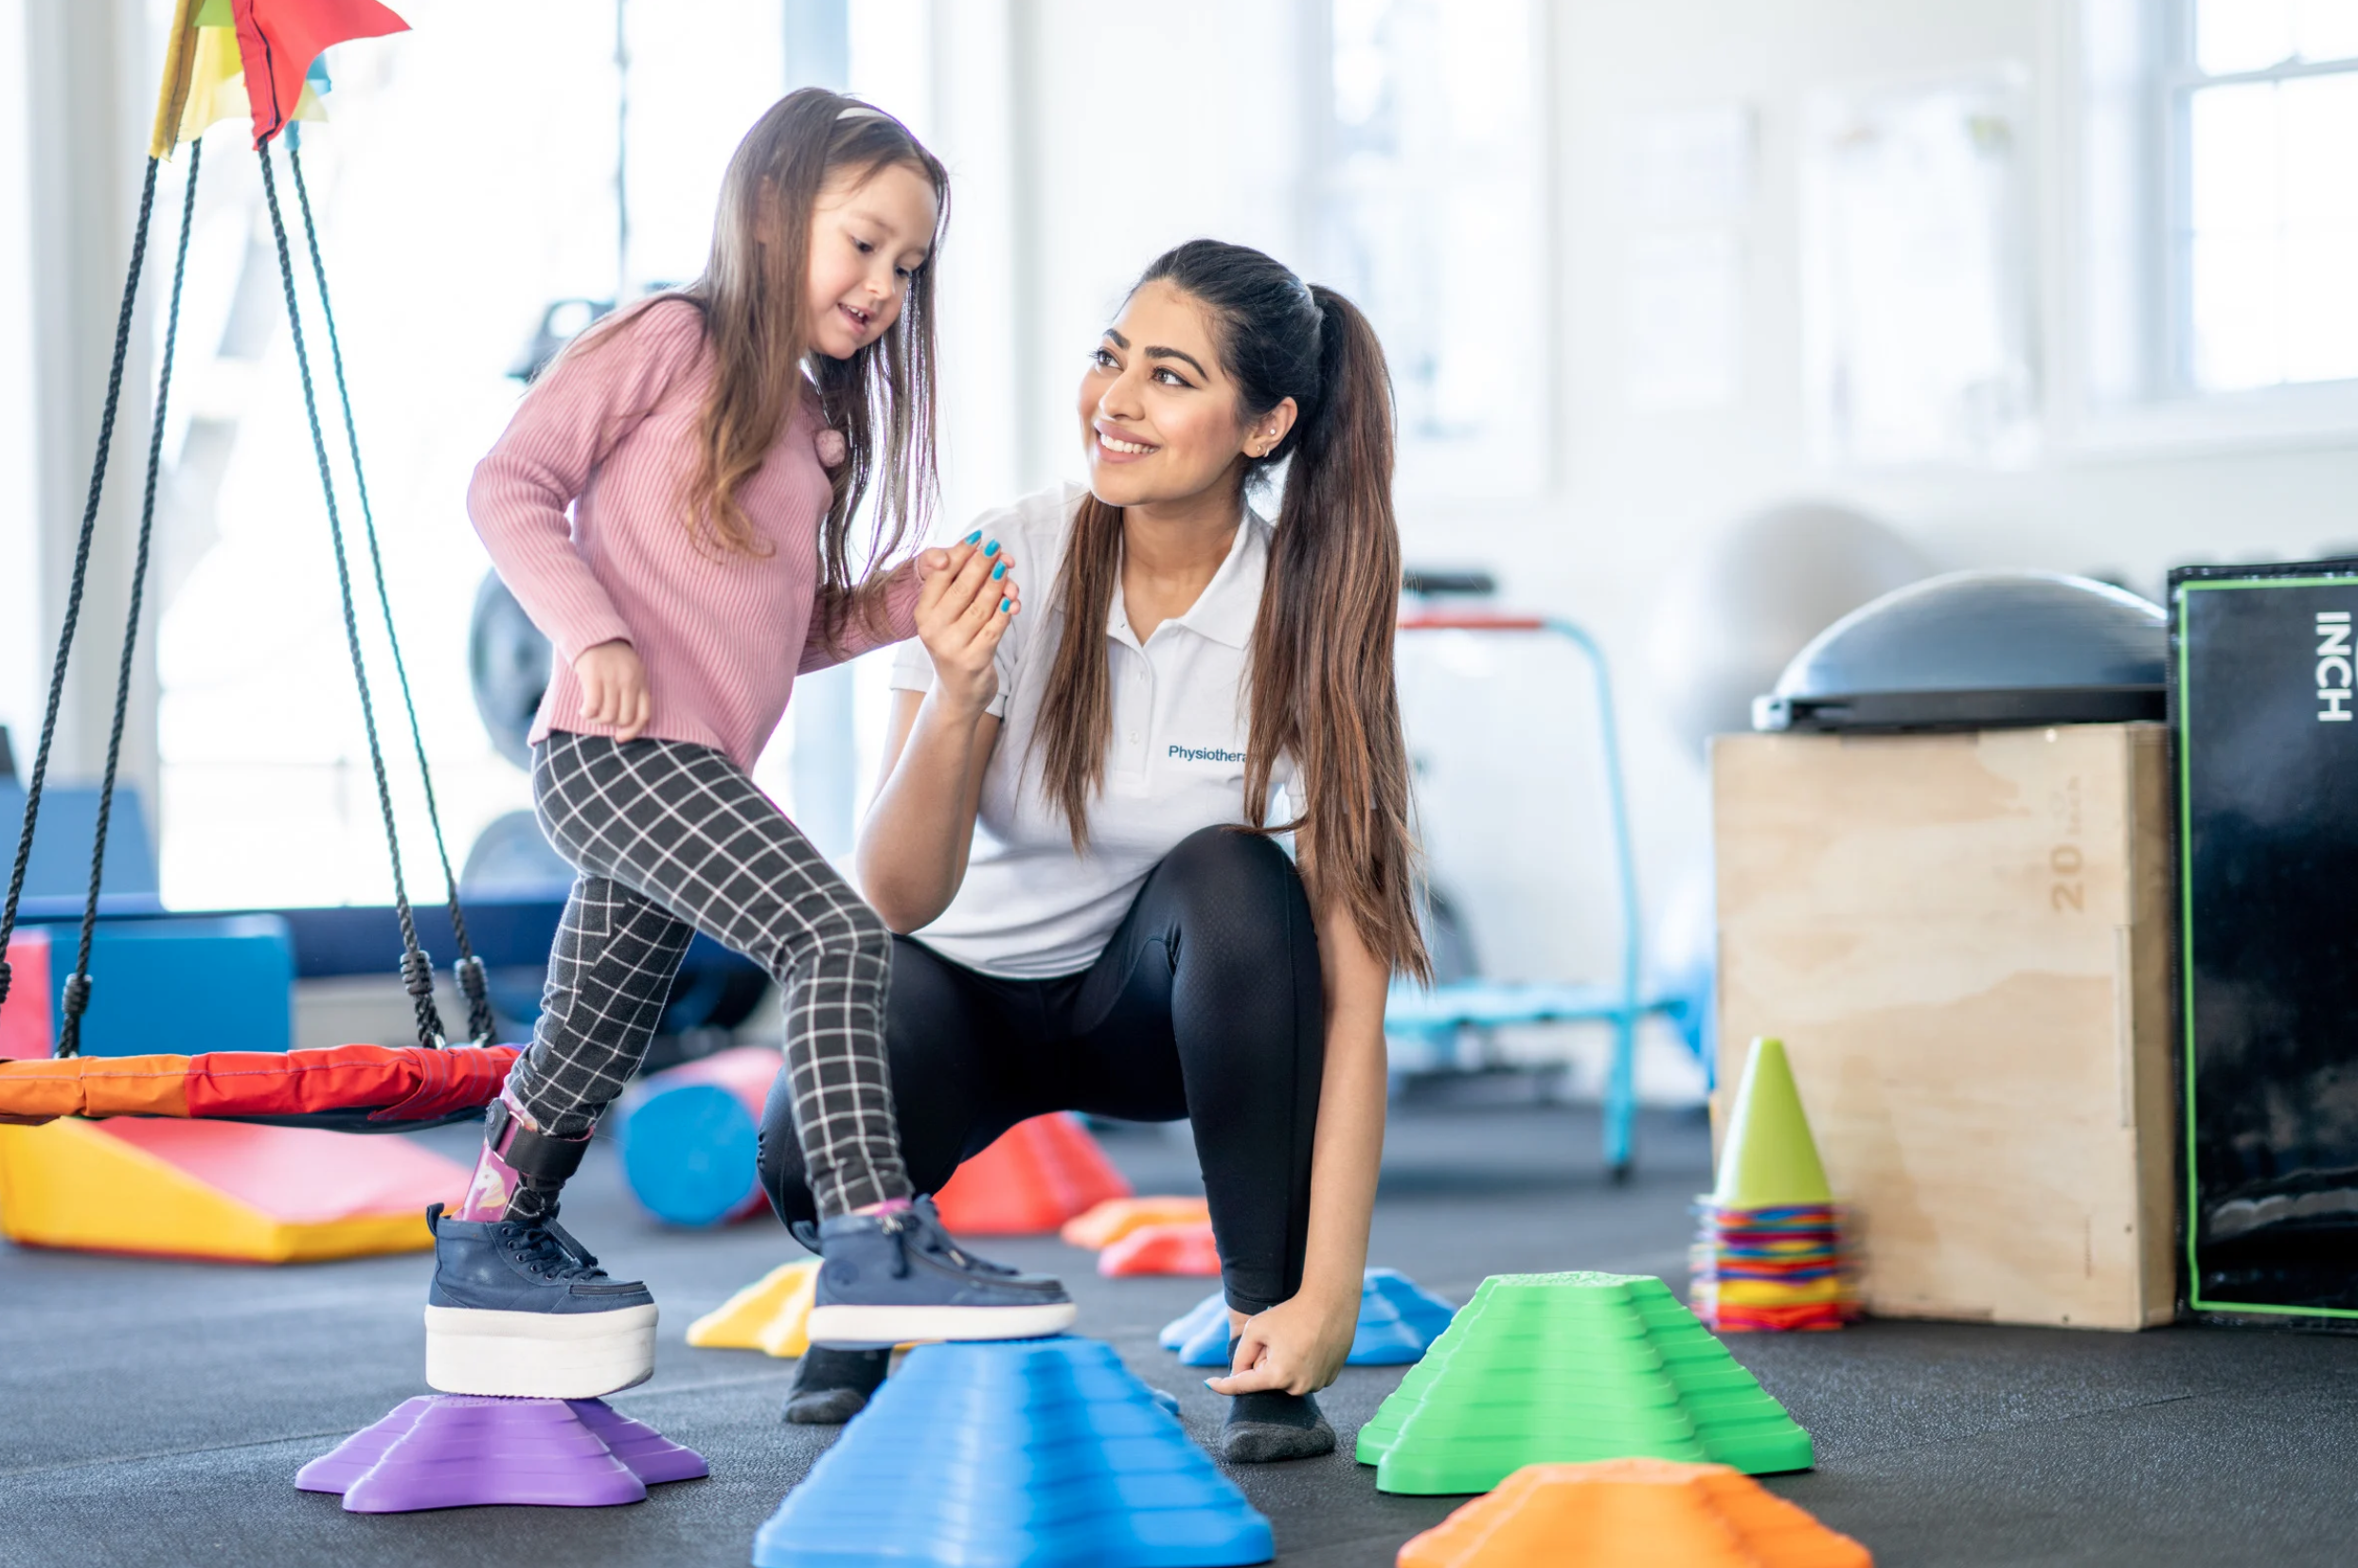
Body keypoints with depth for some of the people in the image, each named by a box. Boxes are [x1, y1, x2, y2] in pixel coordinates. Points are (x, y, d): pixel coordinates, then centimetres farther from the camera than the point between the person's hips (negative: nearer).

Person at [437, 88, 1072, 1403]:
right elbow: (512, 484, -7)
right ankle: (874, 1245, -27)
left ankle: (491, 1247, 34)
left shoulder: (816, 422, 23)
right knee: (838, 936, -23)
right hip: (616, 750, -9)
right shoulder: (672, 342, -2)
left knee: (592, 1046, 17)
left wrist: (906, 599, 10)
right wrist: (593, 631, -18)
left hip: (698, 775, 9)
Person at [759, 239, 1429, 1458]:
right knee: (812, 1158, -31)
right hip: (974, 986, 0)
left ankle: (1268, 1360, -19)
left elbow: (1349, 990, -24)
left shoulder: (1306, 625, -21)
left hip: (1171, 999, 0)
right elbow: (898, 898, -20)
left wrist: (1327, 1296, -32)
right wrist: (954, 705, -40)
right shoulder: (1006, 570, -19)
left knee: (1228, 875, -34)